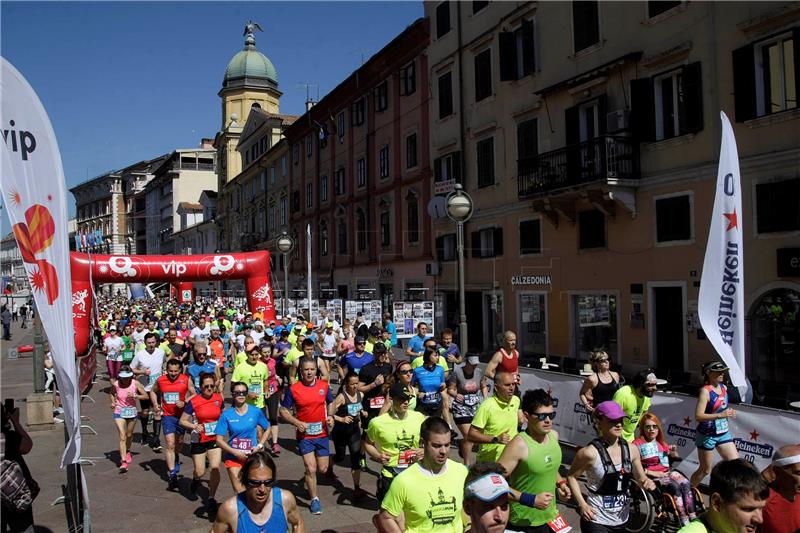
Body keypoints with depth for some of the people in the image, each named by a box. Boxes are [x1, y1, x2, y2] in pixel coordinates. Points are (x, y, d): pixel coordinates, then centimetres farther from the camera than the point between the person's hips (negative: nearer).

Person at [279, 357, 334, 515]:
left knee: (323, 469, 8)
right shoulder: (293, 389, -10)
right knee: (311, 469, -7)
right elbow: (283, 411, -3)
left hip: (322, 434, 3)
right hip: (305, 435, -3)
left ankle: (309, 479, 43)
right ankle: (314, 499, 13)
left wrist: (330, 416, -4)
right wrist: (297, 423, -17)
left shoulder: (324, 385, -2)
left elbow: (331, 403, 15)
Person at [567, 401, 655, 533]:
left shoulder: (631, 449, -2)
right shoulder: (590, 452, -19)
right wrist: (582, 504, -14)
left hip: (621, 520, 6)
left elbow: (640, 478, 10)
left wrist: (648, 482, -11)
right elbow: (571, 476, -6)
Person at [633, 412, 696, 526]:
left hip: (667, 473, 6)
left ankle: (693, 518, -29)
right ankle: (684, 521, -31)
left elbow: (675, 457, 31)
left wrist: (673, 451, 8)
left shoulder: (661, 443, 23)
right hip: (651, 477, -6)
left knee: (685, 484, -25)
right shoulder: (638, 444, 0)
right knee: (674, 486, -31)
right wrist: (653, 473, -16)